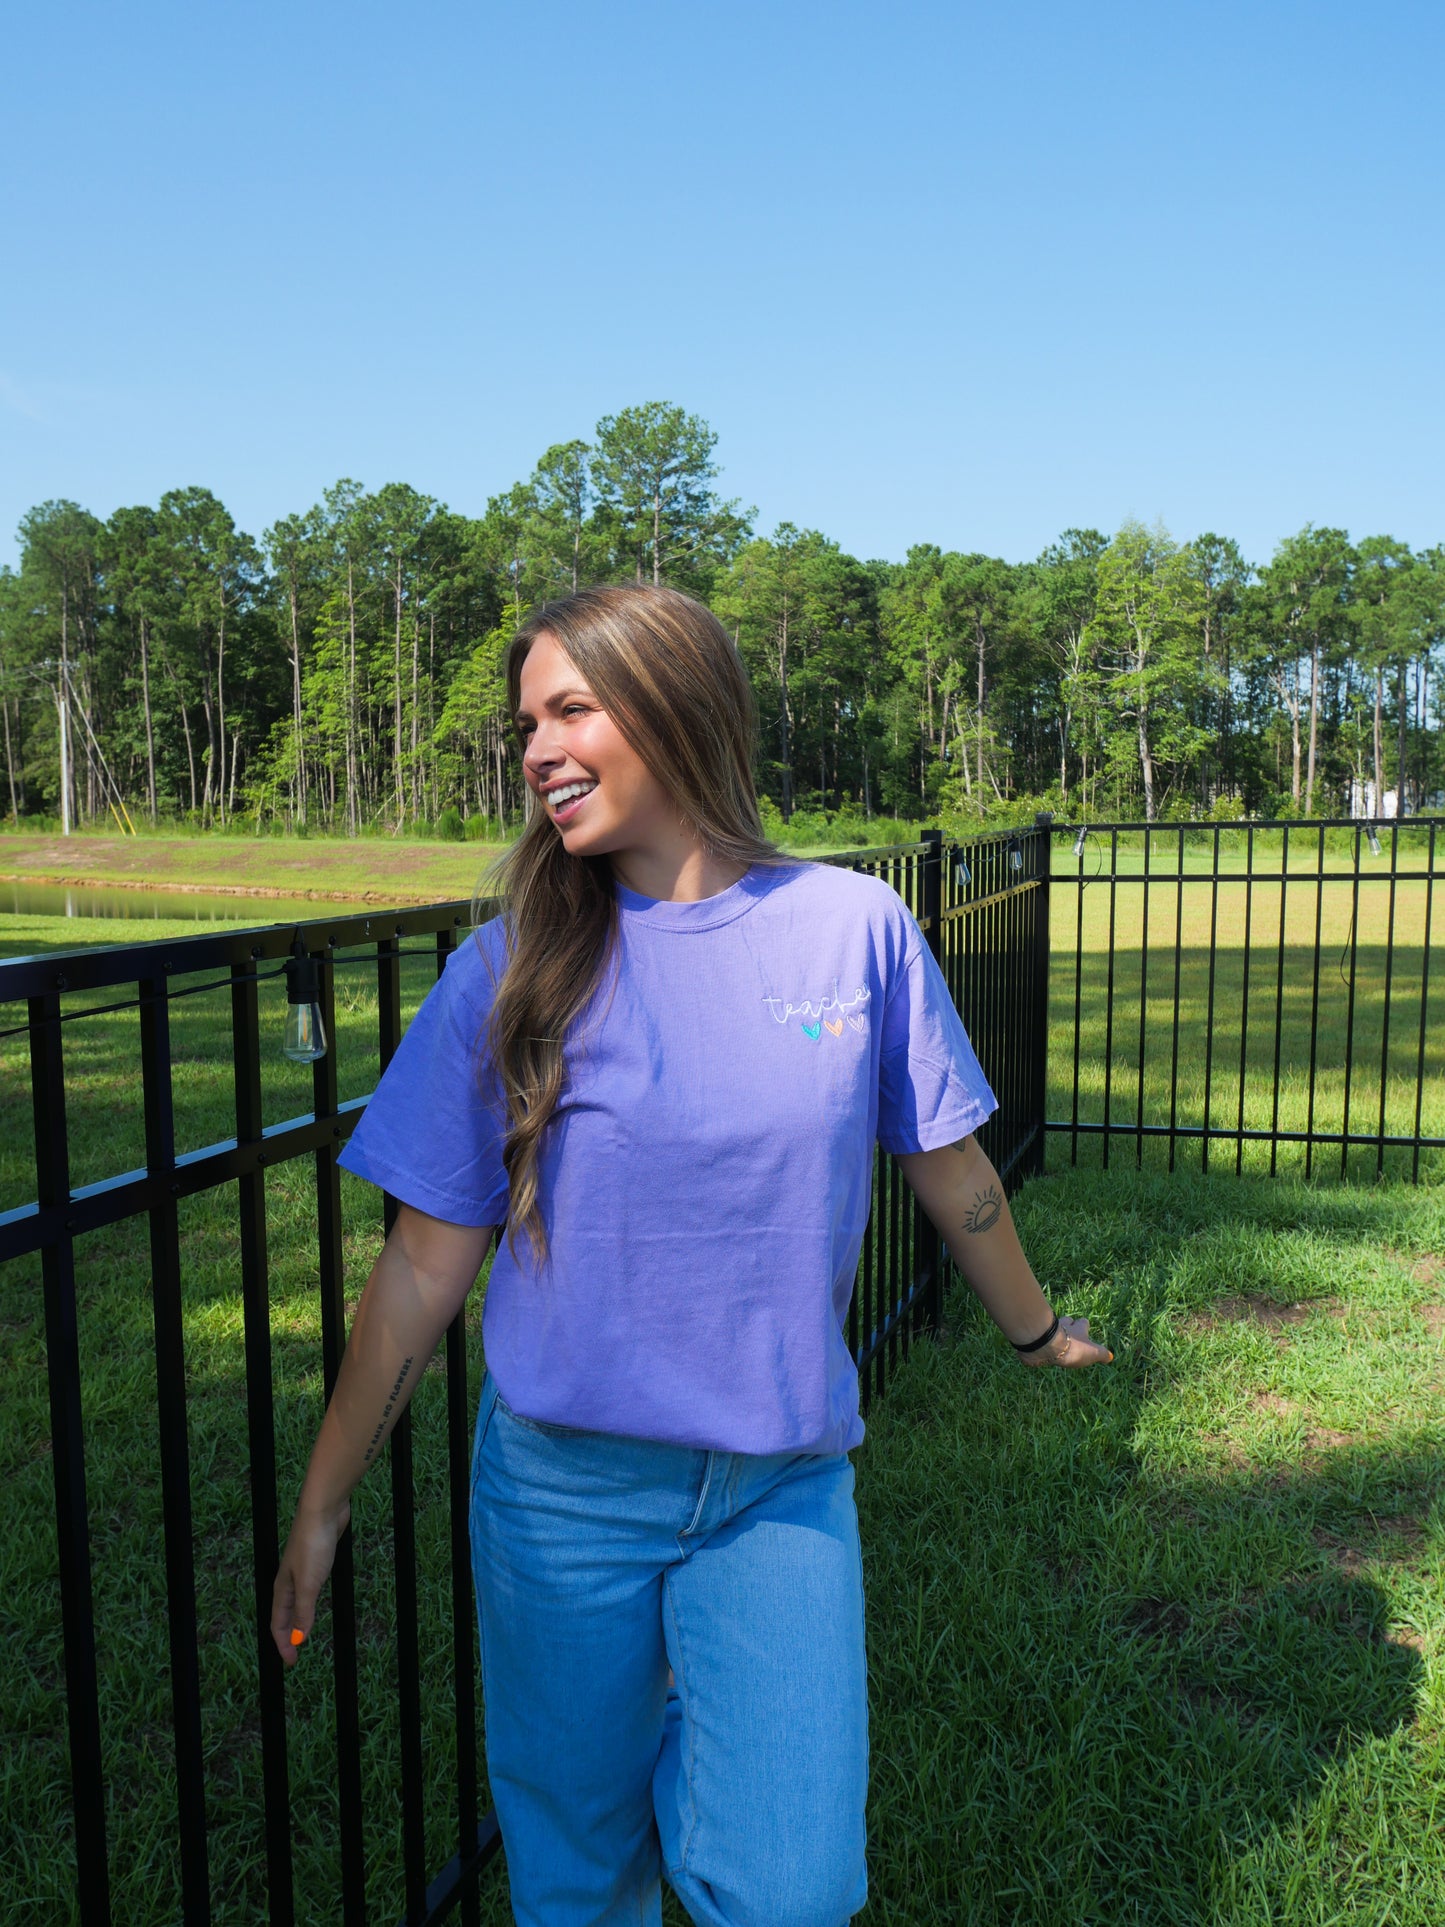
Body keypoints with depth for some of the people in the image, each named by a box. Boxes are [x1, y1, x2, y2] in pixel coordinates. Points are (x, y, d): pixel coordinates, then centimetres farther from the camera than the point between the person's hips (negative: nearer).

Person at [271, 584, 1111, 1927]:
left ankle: (689, 1764, 26)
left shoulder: (857, 929, -7)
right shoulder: (510, 969, -7)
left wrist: (1034, 1329, 19)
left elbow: (947, 1167, 7)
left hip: (783, 1490, 0)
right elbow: (428, 1262, -3)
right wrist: (322, 1505, 1)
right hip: (561, 1487, 0)